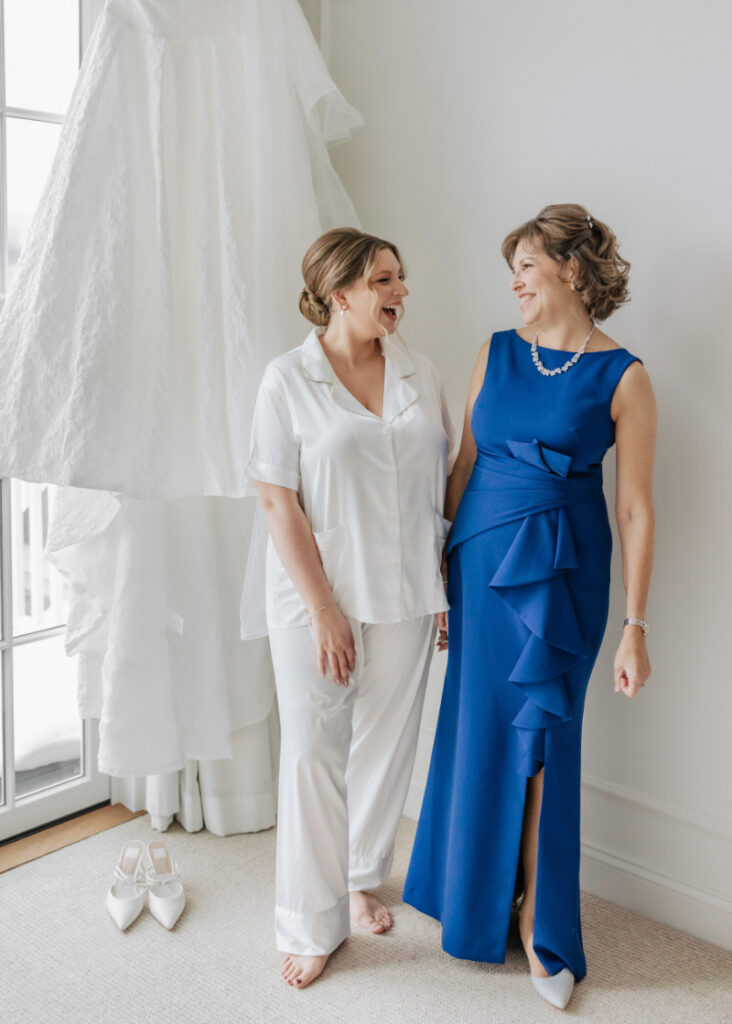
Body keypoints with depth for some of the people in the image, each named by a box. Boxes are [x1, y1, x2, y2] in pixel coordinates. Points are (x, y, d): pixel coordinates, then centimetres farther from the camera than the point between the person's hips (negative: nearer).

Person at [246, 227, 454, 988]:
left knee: (385, 745, 15)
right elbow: (278, 501, -11)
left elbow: (443, 486, 8)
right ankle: (312, 924, 21)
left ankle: (362, 877, 40)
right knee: (314, 753, 4)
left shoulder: (420, 377, 4)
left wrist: (448, 588, 4)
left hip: (404, 597, 4)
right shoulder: (288, 379, -8)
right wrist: (323, 610, -14)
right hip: (317, 597, -4)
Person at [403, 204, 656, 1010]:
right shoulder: (497, 352, 6)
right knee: (478, 728, 11)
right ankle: (475, 891, 33)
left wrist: (635, 623, -8)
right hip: (481, 558, 4)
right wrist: (438, 566, 7)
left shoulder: (622, 377, -6)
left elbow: (636, 508, -6)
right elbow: (464, 464, 8)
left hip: (560, 571, -3)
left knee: (539, 734, 1)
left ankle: (537, 922, 20)